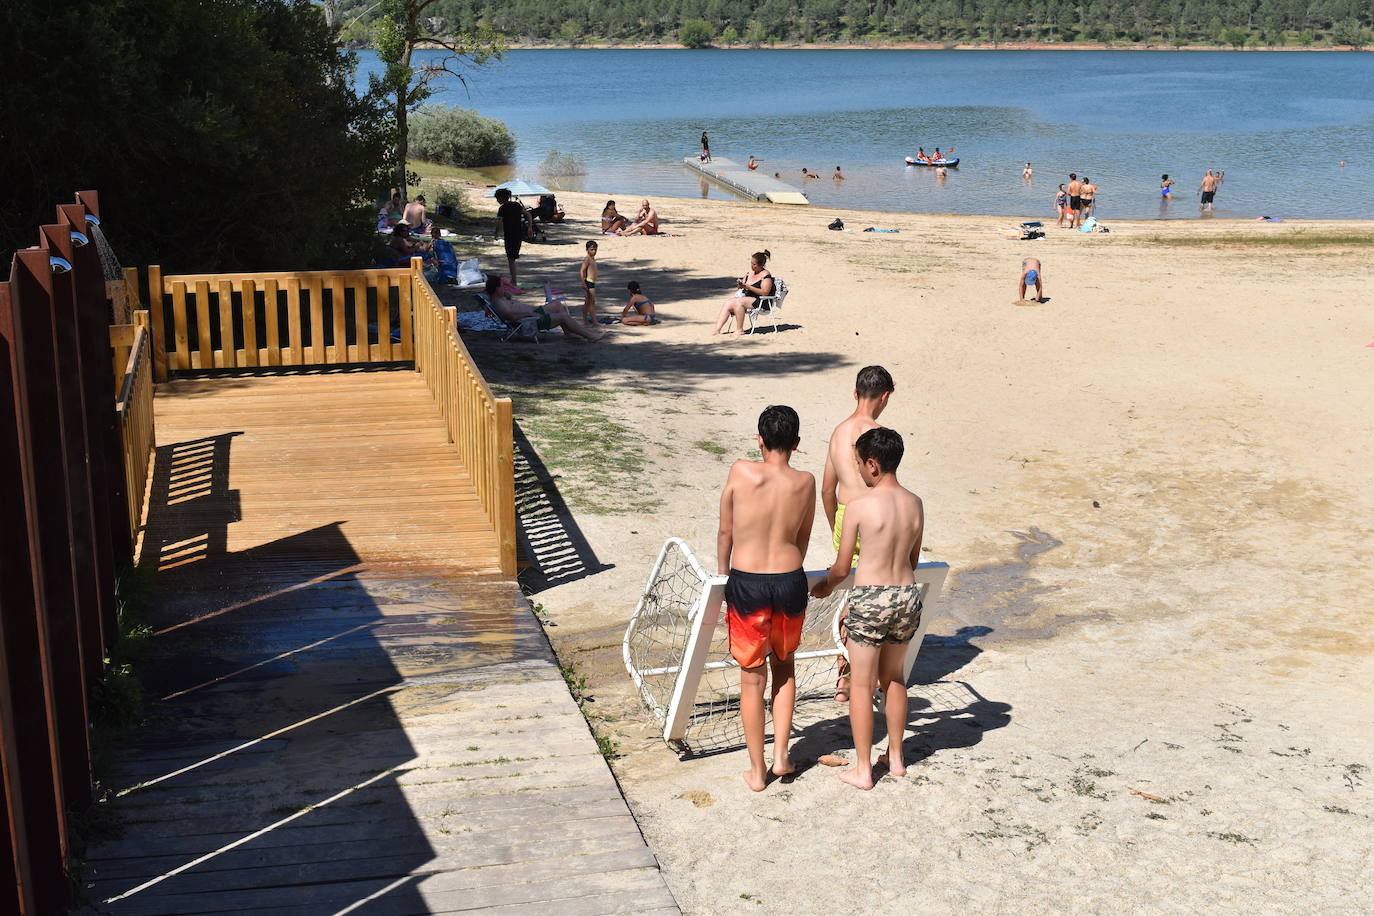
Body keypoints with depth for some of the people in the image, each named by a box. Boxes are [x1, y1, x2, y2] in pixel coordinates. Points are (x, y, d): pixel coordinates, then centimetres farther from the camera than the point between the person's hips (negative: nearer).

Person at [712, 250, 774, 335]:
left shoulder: (766, 275, -6)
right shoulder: (750, 272, 17)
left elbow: (765, 292, -18)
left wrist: (747, 287, -20)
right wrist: (740, 284, 1)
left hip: (761, 302, -7)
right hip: (746, 298, 7)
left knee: (738, 302, -31)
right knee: (728, 303, -16)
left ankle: (739, 329, -25)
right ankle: (717, 329, -26)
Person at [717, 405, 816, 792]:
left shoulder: (741, 472, -9)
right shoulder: (805, 482, -3)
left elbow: (725, 533, 0)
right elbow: (803, 538, 9)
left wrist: (723, 575, 16)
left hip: (746, 584, -2)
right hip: (790, 582, 2)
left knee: (752, 679, 9)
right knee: (784, 666, 24)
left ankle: (757, 771, 17)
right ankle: (781, 754, 23)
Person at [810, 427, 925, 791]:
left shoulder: (860, 506, -14)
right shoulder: (915, 504, 2)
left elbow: (842, 568, -6)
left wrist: (825, 587, 14)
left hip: (870, 600, -5)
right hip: (908, 596, 5)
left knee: (862, 685, 7)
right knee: (894, 678, 22)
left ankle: (863, 770, 14)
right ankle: (895, 758, 33)